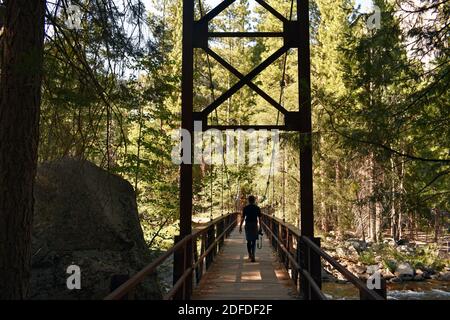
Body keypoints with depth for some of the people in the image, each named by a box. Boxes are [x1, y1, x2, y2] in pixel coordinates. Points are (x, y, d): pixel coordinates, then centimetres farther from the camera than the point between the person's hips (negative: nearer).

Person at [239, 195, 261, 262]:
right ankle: (253, 256, -8)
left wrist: (240, 226, 5)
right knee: (254, 241, 2)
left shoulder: (245, 208, 0)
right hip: (255, 225, 0)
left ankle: (250, 254, 18)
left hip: (248, 225, 1)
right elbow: (259, 219, -1)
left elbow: (243, 218, -1)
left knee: (248, 240, 16)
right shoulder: (257, 208, 0)